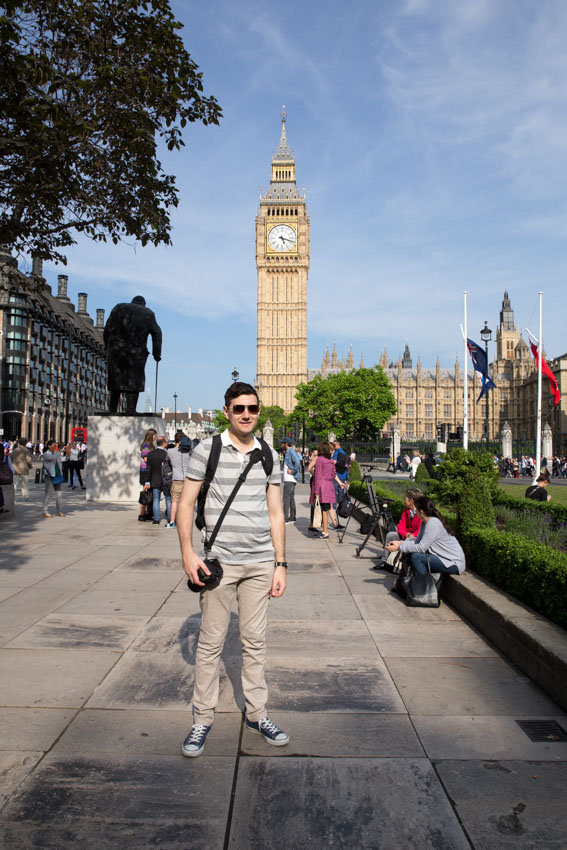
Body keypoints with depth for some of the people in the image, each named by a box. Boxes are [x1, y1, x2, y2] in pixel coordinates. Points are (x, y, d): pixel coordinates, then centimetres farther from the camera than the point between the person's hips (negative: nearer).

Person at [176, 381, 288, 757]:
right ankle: (203, 719, 22)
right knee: (211, 643, 6)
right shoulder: (206, 450, -3)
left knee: (255, 641, 13)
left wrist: (280, 564, 6)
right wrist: (188, 552, -11)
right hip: (219, 560, -3)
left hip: (260, 562, 3)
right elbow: (186, 504, -1)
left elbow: (276, 513, 10)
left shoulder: (269, 456, 7)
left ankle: (257, 713, 28)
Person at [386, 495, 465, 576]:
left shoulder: (433, 523, -23)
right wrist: (400, 543, -1)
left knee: (416, 557, -21)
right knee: (411, 554, 3)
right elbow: (418, 541, 7)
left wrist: (399, 547, -17)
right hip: (445, 558, 10)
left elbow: (421, 548, -23)